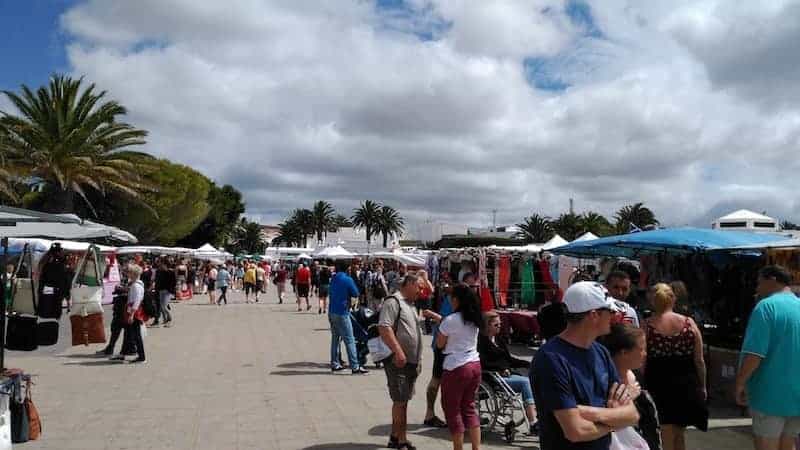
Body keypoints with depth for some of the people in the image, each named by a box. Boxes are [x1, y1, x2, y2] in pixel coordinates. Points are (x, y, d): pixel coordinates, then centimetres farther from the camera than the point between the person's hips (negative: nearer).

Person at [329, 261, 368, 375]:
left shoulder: (334, 279, 8)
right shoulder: (348, 280, -14)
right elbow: (356, 294, -7)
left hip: (332, 312, 8)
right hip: (342, 313, -8)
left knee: (335, 338, 15)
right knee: (349, 340, -5)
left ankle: (334, 364, 18)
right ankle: (355, 366, -4)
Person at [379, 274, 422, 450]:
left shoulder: (410, 305, 19)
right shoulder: (393, 302, -11)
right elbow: (384, 328, -23)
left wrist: (418, 360, 24)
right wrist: (398, 351, -29)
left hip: (411, 362, 9)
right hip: (398, 361, -9)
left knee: (402, 401, 14)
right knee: (400, 401, -5)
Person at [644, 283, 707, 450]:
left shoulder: (647, 326, -8)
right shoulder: (689, 323, -2)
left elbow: (642, 362, -7)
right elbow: (699, 361, 1)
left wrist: (644, 384, 7)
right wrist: (702, 386, 13)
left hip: (658, 385, -2)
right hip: (686, 384, 2)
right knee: (679, 436, 21)